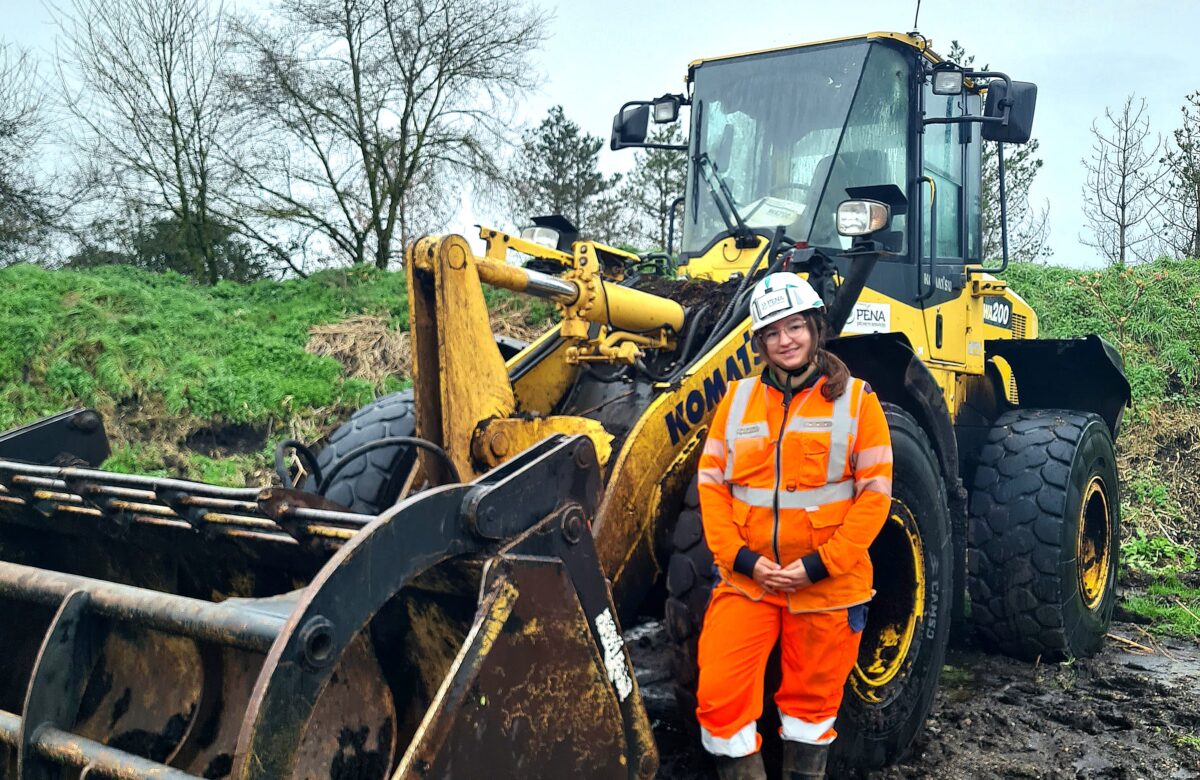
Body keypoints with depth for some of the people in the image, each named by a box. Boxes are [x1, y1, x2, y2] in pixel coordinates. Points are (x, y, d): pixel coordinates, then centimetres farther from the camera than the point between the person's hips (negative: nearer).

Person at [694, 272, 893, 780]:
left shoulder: (855, 399, -2)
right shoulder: (738, 399, 4)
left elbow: (874, 494, -6)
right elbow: (712, 484, 3)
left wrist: (819, 564, -13)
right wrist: (741, 557, -10)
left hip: (827, 583, -1)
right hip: (746, 578, 2)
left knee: (812, 698, 14)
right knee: (719, 695, -6)